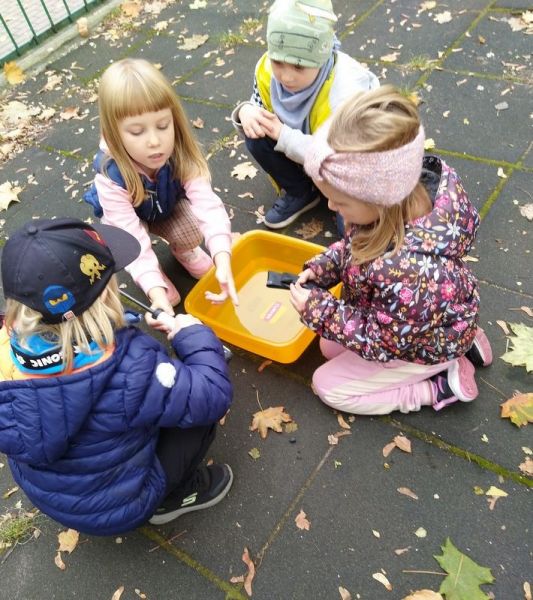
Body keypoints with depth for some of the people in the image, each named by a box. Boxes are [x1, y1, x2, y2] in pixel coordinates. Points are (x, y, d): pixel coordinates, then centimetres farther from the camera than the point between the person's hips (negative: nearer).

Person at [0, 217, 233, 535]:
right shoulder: (129, 368, -39)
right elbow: (212, 395, -26)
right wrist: (193, 334, -10)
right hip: (118, 508, -5)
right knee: (202, 403, 0)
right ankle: (177, 495, 19)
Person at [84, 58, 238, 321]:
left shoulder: (181, 155, -36)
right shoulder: (111, 177, -40)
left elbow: (207, 204, -45)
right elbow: (133, 242, -45)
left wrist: (222, 259, -61)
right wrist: (156, 292, -58)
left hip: (168, 207, 1)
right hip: (128, 217, -1)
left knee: (191, 233, -26)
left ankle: (185, 252, 12)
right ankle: (159, 274, 3)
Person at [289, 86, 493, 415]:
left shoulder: (411, 273, -48)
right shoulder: (408, 191, -25)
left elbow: (381, 342, -28)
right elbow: (357, 243, -3)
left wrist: (317, 309, -25)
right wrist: (321, 268, -13)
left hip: (426, 345, -7)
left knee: (328, 386, 6)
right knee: (330, 347, 22)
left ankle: (444, 383, 7)